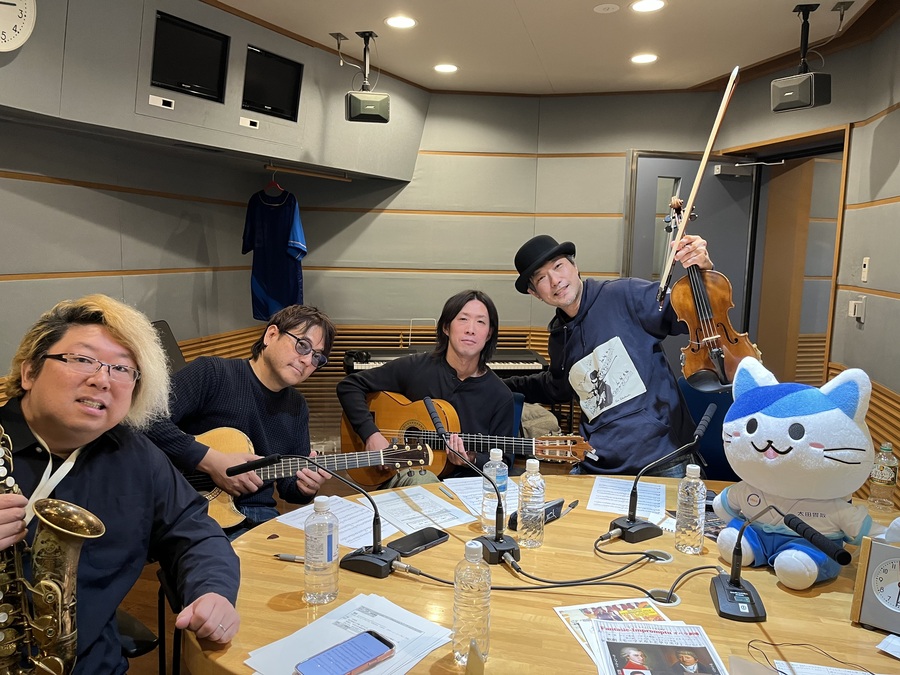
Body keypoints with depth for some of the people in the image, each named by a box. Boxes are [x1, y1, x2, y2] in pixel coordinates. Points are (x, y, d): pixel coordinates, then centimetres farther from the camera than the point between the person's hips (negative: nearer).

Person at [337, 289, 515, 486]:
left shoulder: (500, 396, -2)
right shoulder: (415, 368, -4)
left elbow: (503, 460, 4)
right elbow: (349, 385, 1)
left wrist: (471, 460, -17)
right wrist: (370, 433, -12)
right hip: (403, 474, -2)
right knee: (423, 479, -38)